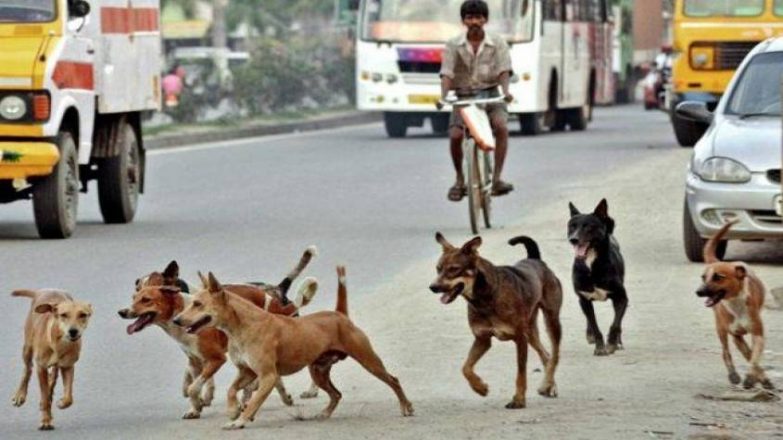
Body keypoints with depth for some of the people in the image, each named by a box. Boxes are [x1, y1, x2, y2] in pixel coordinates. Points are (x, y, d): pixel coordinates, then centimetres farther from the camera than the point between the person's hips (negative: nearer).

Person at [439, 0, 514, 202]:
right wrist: (443, 96, -26)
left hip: (490, 94, 0)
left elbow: (503, 70, -7)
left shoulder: (497, 43, 2)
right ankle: (460, 180, 3)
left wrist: (505, 91, -27)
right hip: (464, 96, 0)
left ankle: (496, 178, -24)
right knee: (455, 135, -21)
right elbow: (447, 73, -8)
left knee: (501, 126, -29)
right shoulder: (454, 45, 0)